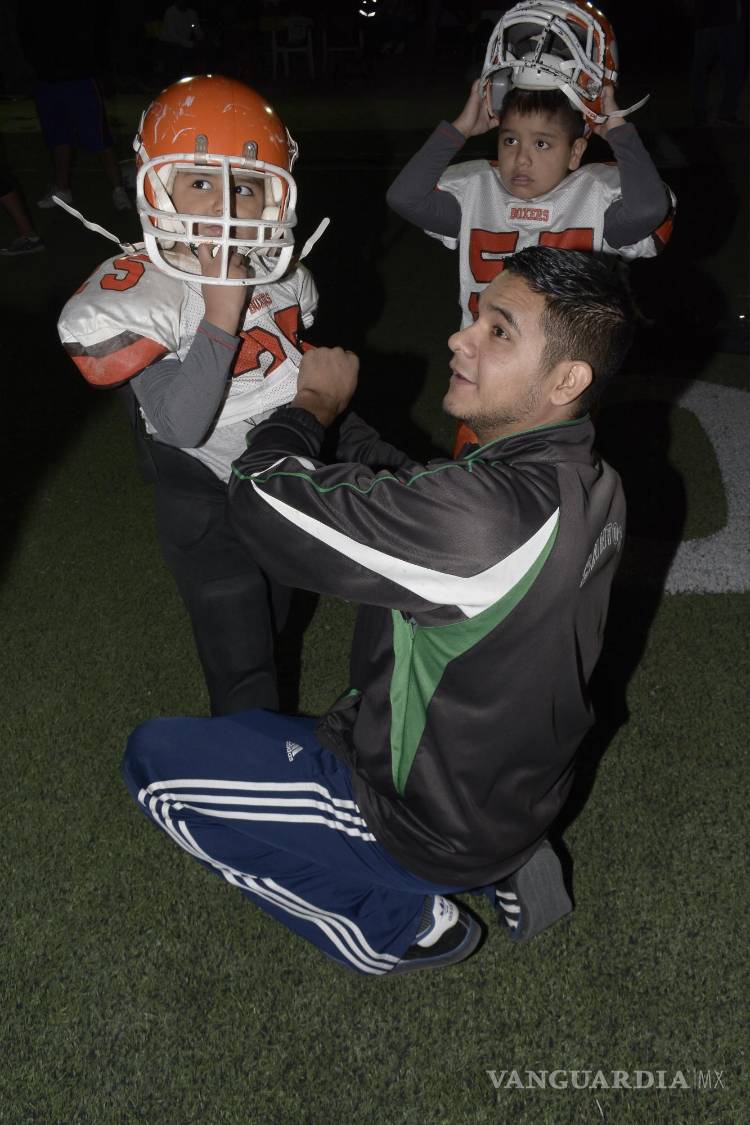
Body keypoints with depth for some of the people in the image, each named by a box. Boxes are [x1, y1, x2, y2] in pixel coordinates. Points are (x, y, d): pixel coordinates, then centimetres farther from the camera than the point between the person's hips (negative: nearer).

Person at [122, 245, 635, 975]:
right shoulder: (587, 483, -8)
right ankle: (501, 865, 15)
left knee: (154, 757, 0)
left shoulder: (491, 515, -37)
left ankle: (399, 926, 3)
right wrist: (337, 416, 4)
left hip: (437, 826, -8)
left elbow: (264, 503, -30)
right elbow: (413, 497, 7)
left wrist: (313, 401, -12)